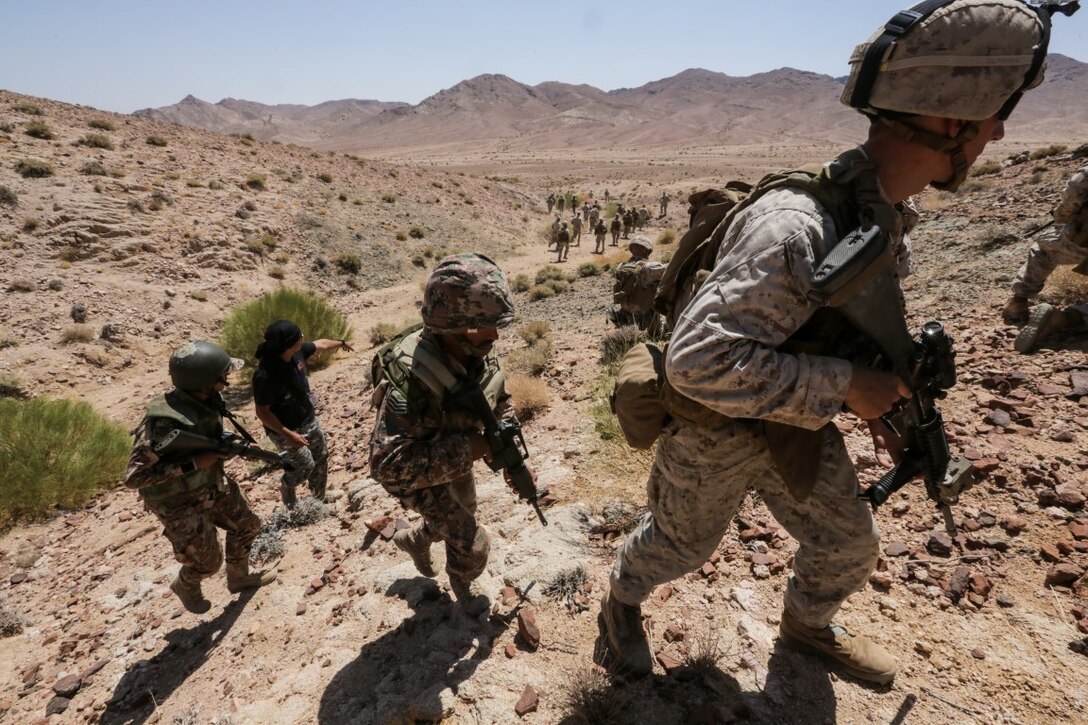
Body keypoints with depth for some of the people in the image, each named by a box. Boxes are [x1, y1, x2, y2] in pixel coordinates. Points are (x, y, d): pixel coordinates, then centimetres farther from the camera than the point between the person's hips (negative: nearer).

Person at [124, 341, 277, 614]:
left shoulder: (207, 400, -13)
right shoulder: (163, 422, -36)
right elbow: (133, 477, -32)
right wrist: (193, 464, -34)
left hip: (212, 484, 7)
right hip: (180, 502, -7)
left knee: (246, 525, 19)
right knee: (207, 562, 11)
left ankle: (239, 578, 45)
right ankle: (185, 585, 47)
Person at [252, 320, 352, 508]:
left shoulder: (297, 351, -14)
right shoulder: (265, 375, -33)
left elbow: (320, 344, 9)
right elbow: (262, 412, -24)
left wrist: (341, 343, 26)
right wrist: (288, 434, -27)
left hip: (309, 419, 7)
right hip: (285, 429, -7)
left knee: (321, 457, 16)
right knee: (305, 465, -4)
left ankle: (319, 501, 37)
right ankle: (286, 487, 31)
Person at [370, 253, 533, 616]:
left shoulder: (479, 353, -20)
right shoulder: (412, 379, -42)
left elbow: (500, 403, -1)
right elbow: (387, 464, -43)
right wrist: (465, 449, -42)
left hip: (458, 459, 7)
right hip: (421, 473, -6)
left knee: (461, 517, 29)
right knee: (472, 544, 2)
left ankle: (414, 540, 60)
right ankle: (464, 588, 37)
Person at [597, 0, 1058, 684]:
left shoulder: (880, 211, -4)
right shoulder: (796, 227, -36)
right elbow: (698, 360, -40)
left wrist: (876, 403, 13)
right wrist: (843, 384, -33)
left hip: (797, 424, 8)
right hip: (718, 428, -7)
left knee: (850, 548, 21)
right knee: (680, 544, 18)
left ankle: (808, 626, 54)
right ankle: (622, 599, 51)